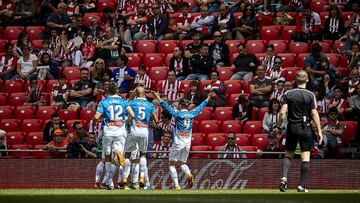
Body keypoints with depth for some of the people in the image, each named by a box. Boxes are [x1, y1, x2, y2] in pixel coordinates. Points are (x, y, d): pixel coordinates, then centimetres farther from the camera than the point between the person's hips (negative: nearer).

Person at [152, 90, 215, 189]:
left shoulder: (178, 113, -8)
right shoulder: (192, 114, 5)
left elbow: (167, 107, -14)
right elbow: (201, 107, 19)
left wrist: (158, 97, -12)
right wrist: (208, 97, 33)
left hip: (178, 143, -5)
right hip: (187, 144, 5)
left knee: (172, 164, 4)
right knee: (182, 163, 21)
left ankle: (177, 185, -10)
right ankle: (189, 174, -11)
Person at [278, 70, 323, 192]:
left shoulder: (288, 94, -1)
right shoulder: (310, 95, -5)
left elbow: (282, 112, -6)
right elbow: (314, 114, -6)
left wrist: (279, 126, 7)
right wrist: (319, 131, -2)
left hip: (292, 127, 2)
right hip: (305, 128, -2)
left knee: (288, 154, 13)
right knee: (306, 156, 2)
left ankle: (284, 177, -9)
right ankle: (302, 185, -3)